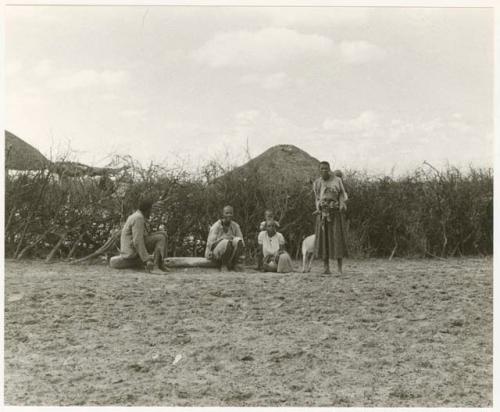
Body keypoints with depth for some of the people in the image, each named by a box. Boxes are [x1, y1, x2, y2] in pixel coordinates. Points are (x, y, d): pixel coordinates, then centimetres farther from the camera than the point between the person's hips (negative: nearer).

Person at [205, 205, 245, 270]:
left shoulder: (235, 226, 1)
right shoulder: (216, 226, -10)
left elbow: (242, 243, -1)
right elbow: (210, 244, -15)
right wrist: (223, 238, -24)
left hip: (231, 254, 3)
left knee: (238, 240, -26)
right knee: (226, 242, -35)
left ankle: (232, 264, -17)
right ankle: (224, 265, -17)